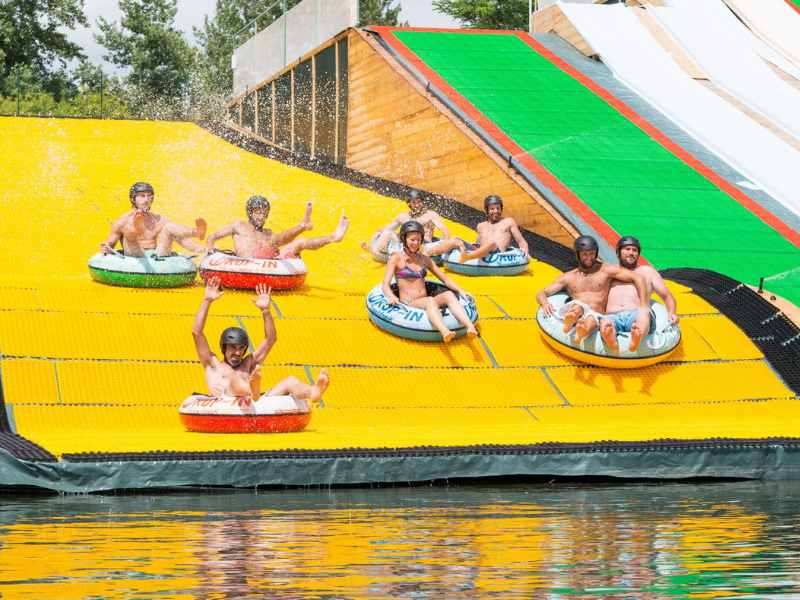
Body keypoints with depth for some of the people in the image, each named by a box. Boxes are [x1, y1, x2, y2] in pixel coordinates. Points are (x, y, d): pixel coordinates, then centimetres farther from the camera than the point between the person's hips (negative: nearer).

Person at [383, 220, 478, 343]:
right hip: (408, 305, -5)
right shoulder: (396, 258, 3)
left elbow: (445, 279, 20)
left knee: (449, 294, -26)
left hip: (425, 303, 5)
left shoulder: (424, 258, 18)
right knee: (430, 300, -37)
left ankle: (470, 327, -51)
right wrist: (391, 296, -29)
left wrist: (460, 291, 3)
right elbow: (385, 285, -7)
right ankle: (445, 332, -68)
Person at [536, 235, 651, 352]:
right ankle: (571, 320, -73)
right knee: (578, 306, -37)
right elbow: (542, 293, 20)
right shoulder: (568, 277, 24)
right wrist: (545, 303, -7)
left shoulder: (606, 270, 15)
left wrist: (644, 307, -4)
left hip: (598, 316, -2)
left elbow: (638, 278, 9)